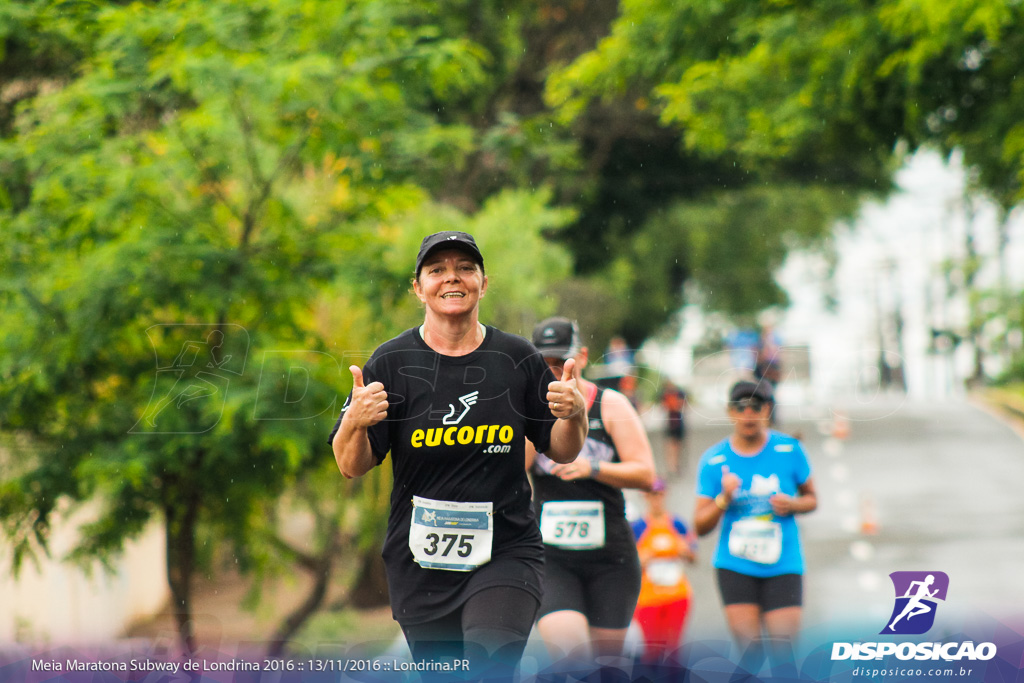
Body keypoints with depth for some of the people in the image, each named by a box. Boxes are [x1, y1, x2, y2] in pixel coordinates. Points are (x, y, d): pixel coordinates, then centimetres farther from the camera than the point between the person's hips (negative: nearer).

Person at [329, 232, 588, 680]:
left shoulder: (518, 359, 2)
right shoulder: (392, 363, -1)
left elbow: (560, 451, 9)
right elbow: (351, 467, -3)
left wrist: (574, 414, -12)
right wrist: (355, 422, -24)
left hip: (506, 553, -1)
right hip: (420, 560, 1)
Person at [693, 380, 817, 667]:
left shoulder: (789, 449, 1)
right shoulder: (713, 460, 0)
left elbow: (812, 498, 14)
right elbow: (700, 527, 1)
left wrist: (792, 504, -9)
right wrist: (724, 499, -18)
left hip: (783, 565, 0)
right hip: (735, 567, 0)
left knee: (784, 650, -8)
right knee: (751, 652, -8)